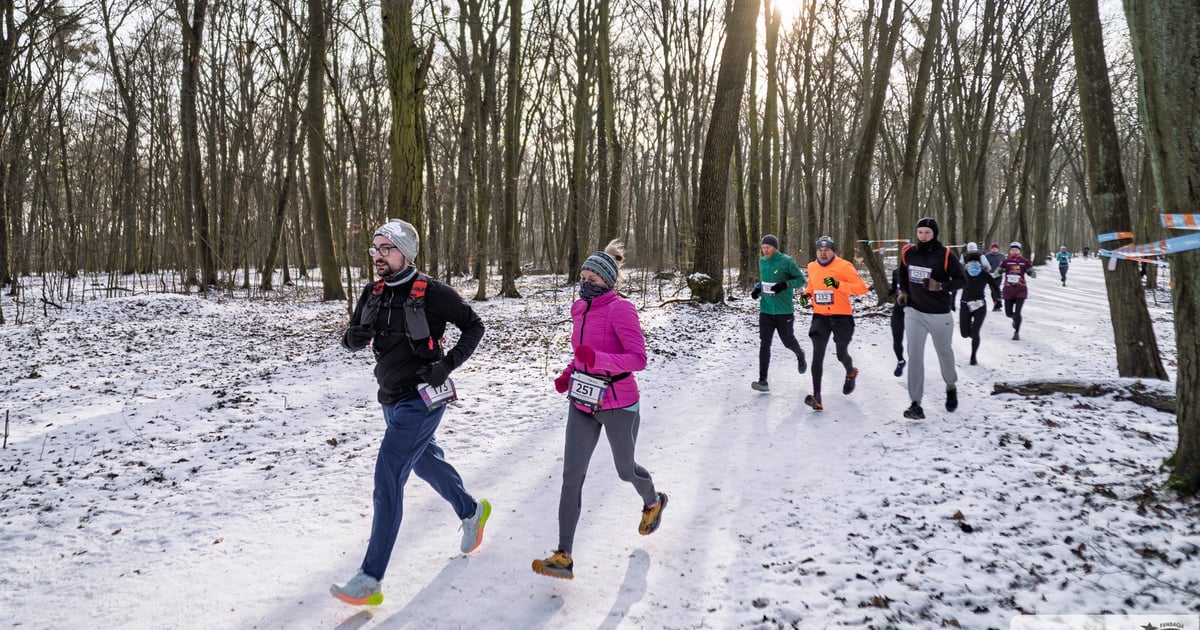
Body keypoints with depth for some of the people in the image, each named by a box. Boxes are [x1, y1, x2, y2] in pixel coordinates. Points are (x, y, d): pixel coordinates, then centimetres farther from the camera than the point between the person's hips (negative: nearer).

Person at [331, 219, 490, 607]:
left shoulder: (432, 293, -15)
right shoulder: (373, 294, 4)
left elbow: (474, 327, -5)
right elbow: (350, 341, 8)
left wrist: (446, 365, -17)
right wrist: (356, 335, -16)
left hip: (421, 399, -8)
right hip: (391, 399, 8)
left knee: (387, 480, -13)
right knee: (425, 462, 25)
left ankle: (370, 580, -9)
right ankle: (472, 512, 50)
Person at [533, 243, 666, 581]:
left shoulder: (620, 309, -18)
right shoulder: (581, 310, 4)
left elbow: (638, 359, -23)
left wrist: (597, 360, -37)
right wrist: (568, 374, 2)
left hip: (618, 406, -6)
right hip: (582, 404, 6)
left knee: (625, 470, 17)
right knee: (572, 475, -4)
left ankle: (653, 502, 52)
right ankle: (563, 557, -2)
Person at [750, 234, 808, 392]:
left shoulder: (787, 261, -12)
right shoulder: (762, 261, 6)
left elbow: (801, 279, -7)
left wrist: (785, 285, -24)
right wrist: (757, 288, 2)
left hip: (784, 310, -4)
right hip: (766, 310, 4)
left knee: (788, 341, 13)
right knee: (764, 344, -5)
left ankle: (800, 356, 49)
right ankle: (763, 381, -7)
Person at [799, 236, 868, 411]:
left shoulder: (844, 266, -11)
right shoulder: (812, 267, 5)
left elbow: (862, 288, -16)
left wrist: (839, 285, -28)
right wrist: (807, 294, 4)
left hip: (841, 316, -3)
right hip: (820, 317, 3)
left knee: (841, 355, 13)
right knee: (818, 353, -14)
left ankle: (851, 373, 51)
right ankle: (817, 397, -15)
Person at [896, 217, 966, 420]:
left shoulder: (944, 255, -12)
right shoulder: (909, 254, 1)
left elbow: (961, 279, -9)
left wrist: (941, 286, -24)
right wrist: (903, 291, 8)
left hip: (940, 314, -2)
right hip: (914, 312, 2)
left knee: (944, 351, 18)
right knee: (914, 356, -8)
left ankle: (951, 387, 46)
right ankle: (916, 404, -8)